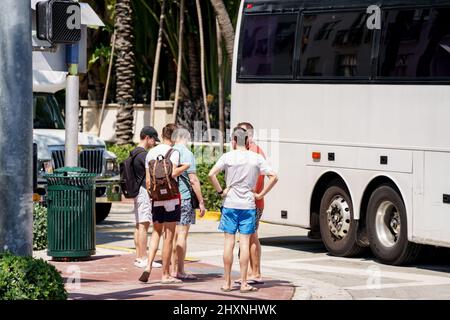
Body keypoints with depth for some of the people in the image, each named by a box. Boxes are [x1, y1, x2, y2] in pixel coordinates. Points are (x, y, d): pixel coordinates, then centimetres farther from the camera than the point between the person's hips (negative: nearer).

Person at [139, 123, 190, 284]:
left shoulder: (151, 152, 11)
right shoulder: (173, 152, -9)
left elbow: (148, 180, 12)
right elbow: (173, 173, -25)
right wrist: (186, 166, -11)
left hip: (156, 198, 6)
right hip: (171, 197, -5)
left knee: (156, 232, 18)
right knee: (169, 236, 1)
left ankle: (148, 266, -1)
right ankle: (165, 275, 6)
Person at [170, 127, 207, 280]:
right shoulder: (187, 154, -10)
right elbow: (193, 180, -14)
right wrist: (201, 202, -9)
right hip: (184, 198, -6)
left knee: (174, 234, 10)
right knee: (182, 234, -4)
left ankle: (174, 270, 13)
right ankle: (180, 271, -4)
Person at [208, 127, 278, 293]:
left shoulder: (228, 157, -3)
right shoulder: (257, 158, 1)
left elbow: (211, 174, -15)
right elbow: (273, 177, -5)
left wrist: (220, 191, -3)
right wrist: (261, 194, 2)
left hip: (230, 204, 0)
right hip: (248, 205, 0)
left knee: (229, 242, 4)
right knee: (244, 243, 2)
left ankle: (227, 283, 7)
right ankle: (243, 283, 2)